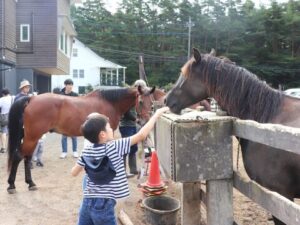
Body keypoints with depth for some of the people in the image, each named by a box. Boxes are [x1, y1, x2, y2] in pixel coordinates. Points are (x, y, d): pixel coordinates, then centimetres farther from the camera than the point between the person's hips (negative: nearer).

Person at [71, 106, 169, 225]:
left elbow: (73, 172, 10)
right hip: (104, 205, -6)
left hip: (87, 202, 6)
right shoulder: (114, 147, -14)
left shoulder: (86, 152, 2)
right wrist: (157, 114, -6)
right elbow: (141, 135, -14)